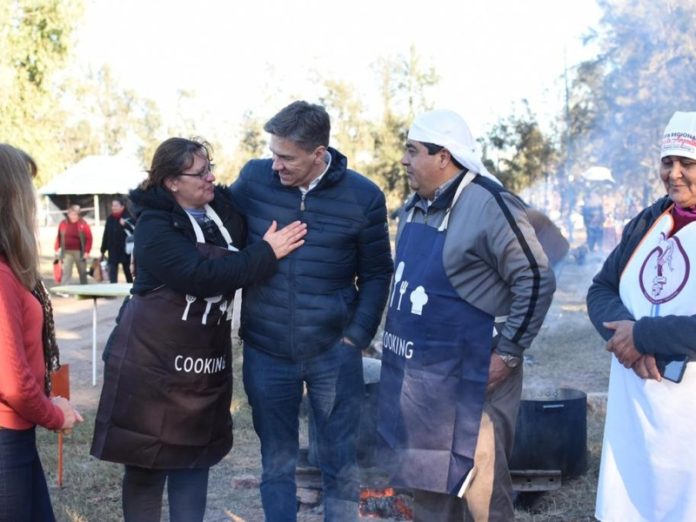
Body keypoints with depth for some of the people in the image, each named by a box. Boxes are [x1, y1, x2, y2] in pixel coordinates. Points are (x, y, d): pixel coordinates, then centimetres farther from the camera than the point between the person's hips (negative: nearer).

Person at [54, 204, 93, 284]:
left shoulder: (83, 224, -3)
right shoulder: (63, 223, 4)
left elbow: (89, 238, -6)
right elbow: (58, 238, 9)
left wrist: (86, 252, -13)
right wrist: (57, 250, 3)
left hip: (79, 252, -1)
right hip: (67, 252, 1)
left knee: (82, 273, 11)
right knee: (66, 272, -7)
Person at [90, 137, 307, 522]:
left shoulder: (224, 206, 3)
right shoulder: (155, 226, -14)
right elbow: (202, 275, -26)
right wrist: (267, 254, -22)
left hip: (204, 360, 5)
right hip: (153, 359, -5)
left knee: (195, 458, 11)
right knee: (147, 464, 6)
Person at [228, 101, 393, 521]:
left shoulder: (363, 197, -7)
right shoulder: (253, 178, -5)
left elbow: (376, 275, 2)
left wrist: (356, 337, -5)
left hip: (334, 352, -1)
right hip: (266, 352, 1)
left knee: (341, 463, 8)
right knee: (277, 463, 13)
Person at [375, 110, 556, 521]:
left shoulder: (489, 205, -18)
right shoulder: (416, 205, 10)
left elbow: (537, 281, -19)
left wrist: (508, 353, -17)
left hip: (470, 374, -8)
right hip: (416, 370, 9)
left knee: (478, 484, -1)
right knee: (427, 475, 19)